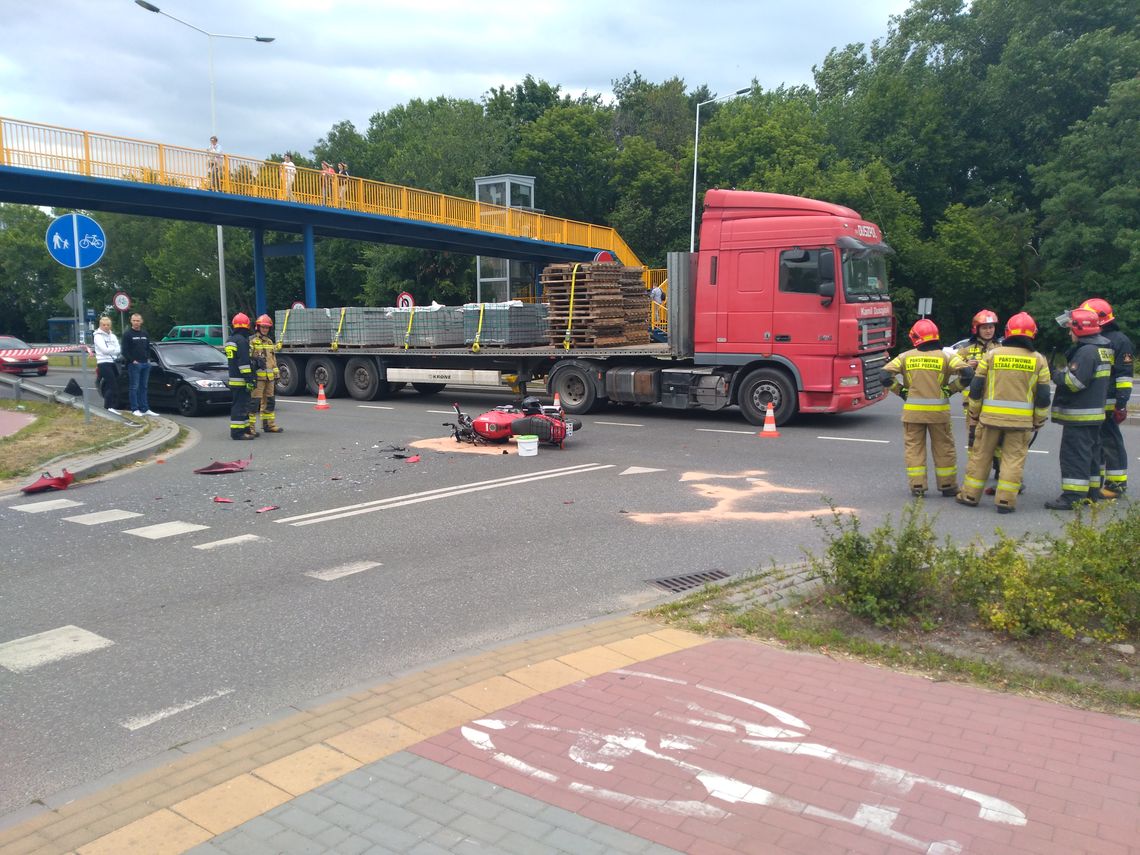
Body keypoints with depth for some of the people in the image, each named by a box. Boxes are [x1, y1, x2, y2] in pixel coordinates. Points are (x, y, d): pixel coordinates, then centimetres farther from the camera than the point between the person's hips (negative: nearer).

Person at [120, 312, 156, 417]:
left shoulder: (145, 334, 15)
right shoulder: (127, 334, -3)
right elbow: (125, 351, -7)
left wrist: (148, 359, 9)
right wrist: (132, 361, -13)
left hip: (145, 364, 6)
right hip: (134, 364, -6)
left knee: (144, 387, 8)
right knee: (134, 387, -4)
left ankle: (145, 409, 11)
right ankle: (135, 409, -1)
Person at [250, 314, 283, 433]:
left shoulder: (270, 342, 19)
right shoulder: (252, 341, -4)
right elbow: (248, 359, -10)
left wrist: (275, 376, 19)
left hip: (270, 377, 8)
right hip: (258, 377, -8)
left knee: (269, 401, 13)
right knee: (255, 401, -10)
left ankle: (269, 424, 23)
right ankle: (250, 426, -8)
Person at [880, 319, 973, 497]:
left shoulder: (906, 357, 0)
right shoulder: (946, 357, -2)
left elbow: (885, 375, -6)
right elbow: (967, 375, -12)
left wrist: (901, 391, 3)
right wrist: (950, 389, 0)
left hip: (913, 411, 0)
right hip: (939, 411, 0)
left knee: (914, 448, 9)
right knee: (943, 449, 12)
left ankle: (917, 486, 7)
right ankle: (947, 485, 19)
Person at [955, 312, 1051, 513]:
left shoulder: (991, 354, 0)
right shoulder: (1038, 360, 2)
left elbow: (976, 387, 1)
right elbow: (1043, 396, 3)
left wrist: (974, 413, 12)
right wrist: (1039, 421, 14)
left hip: (991, 415, 0)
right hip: (1021, 419, 0)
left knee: (980, 455, 10)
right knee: (1013, 459, 6)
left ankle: (970, 495, 16)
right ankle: (1005, 500, 3)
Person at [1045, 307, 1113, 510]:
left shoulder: (1086, 351, -19)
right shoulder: (1102, 349, 14)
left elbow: (1074, 381, -25)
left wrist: (1057, 374, -9)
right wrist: (1063, 373, 10)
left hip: (1079, 414, -10)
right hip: (1094, 412, 10)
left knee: (1074, 455, -8)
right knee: (1091, 453, 17)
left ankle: (1072, 497, -8)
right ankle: (1092, 492, 25)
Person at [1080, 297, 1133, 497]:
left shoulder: (1119, 340, -8)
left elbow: (1125, 375, -13)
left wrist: (1121, 403, -18)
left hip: (1108, 404, -8)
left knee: (1111, 443, -3)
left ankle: (1117, 482, 4)